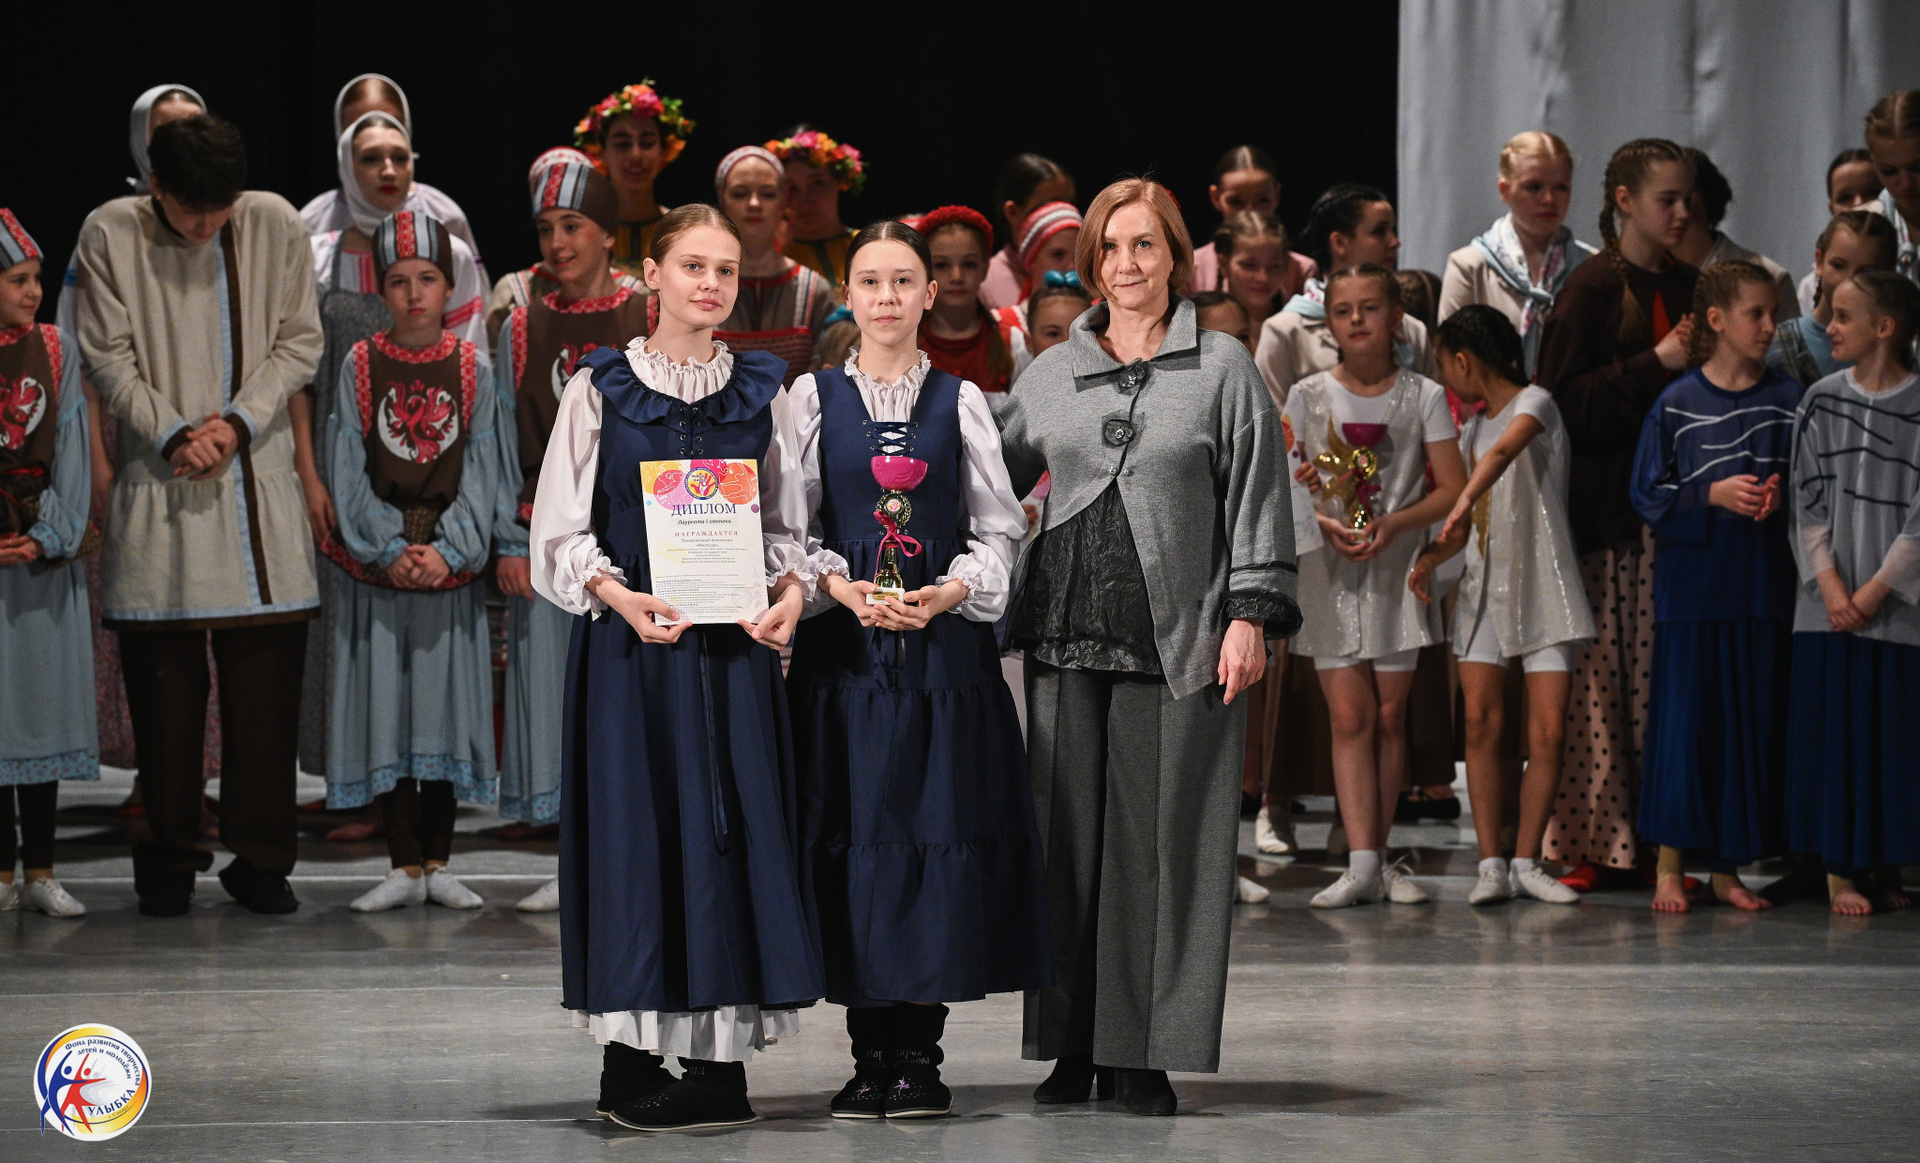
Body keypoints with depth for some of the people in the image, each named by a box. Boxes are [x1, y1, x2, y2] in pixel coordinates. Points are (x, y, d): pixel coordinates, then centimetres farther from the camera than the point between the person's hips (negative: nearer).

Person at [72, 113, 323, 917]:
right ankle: (169, 859, 11)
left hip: (257, 476, 1)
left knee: (267, 668, 0)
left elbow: (299, 342, 4)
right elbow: (107, 358, 0)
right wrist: (172, 434, -12)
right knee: (162, 675, 0)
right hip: (159, 481, -1)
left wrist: (238, 423, -8)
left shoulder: (275, 226, 1)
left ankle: (261, 858, 8)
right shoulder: (110, 235, -2)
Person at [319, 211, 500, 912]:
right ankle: (405, 866, 6)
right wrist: (389, 551, -11)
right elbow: (347, 471, -1)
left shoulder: (473, 369, 3)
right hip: (376, 566, 0)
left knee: (445, 703, 3)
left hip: (451, 571, 0)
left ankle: (438, 862, 10)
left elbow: (481, 470, 0)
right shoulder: (359, 368, 2)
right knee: (386, 705, 0)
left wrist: (446, 549, -12)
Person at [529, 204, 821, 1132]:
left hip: (735, 643, 2)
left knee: (733, 828, -1)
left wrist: (791, 588, -9)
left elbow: (786, 523, 11)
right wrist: (618, 593, -17)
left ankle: (718, 1061, 3)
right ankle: (629, 1059, 3)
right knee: (636, 827, -3)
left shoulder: (761, 393, 10)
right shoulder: (600, 390, 3)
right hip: (631, 640, -2)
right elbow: (561, 531, -1)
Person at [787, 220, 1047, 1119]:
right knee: (854, 833, -2)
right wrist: (842, 588, -13)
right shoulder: (812, 398, 7)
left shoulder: (960, 403, 8)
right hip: (844, 642, 0)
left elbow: (999, 530, 6)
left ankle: (920, 1051, 2)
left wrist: (951, 591, -11)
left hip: (946, 644, 0)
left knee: (941, 831, -3)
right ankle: (871, 1052, 6)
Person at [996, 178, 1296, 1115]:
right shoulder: (1052, 373, 13)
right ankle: (1072, 1045, 9)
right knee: (1068, 833, 3)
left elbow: (1256, 499, 1)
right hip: (1067, 632, 3)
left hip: (1176, 640, -3)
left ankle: (1142, 1052, 3)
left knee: (1159, 835, -2)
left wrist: (1249, 616, -6)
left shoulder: (1223, 369, 4)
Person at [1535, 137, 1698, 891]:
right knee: (1599, 673, -5)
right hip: (1606, 509, -5)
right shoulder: (1593, 287, -3)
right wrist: (1656, 363, -15)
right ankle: (1587, 839, 2)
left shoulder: (1686, 287, 14)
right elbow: (1564, 399, -11)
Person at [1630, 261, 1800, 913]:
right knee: (1683, 719, -3)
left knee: (1752, 723, 5)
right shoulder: (1677, 404, 0)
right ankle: (1669, 866, 6)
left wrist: (1780, 497, -10)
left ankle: (1727, 867, 14)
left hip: (1763, 587, 3)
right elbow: (1649, 495, -1)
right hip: (1692, 585, -3)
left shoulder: (1787, 401, 6)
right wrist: (1713, 496, -14)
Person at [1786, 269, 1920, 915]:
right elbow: (1808, 504, 4)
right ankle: (1840, 868, 5)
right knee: (1831, 730, 0)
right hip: (1829, 609, 2)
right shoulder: (1823, 402, 6)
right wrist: (1830, 585, -7)